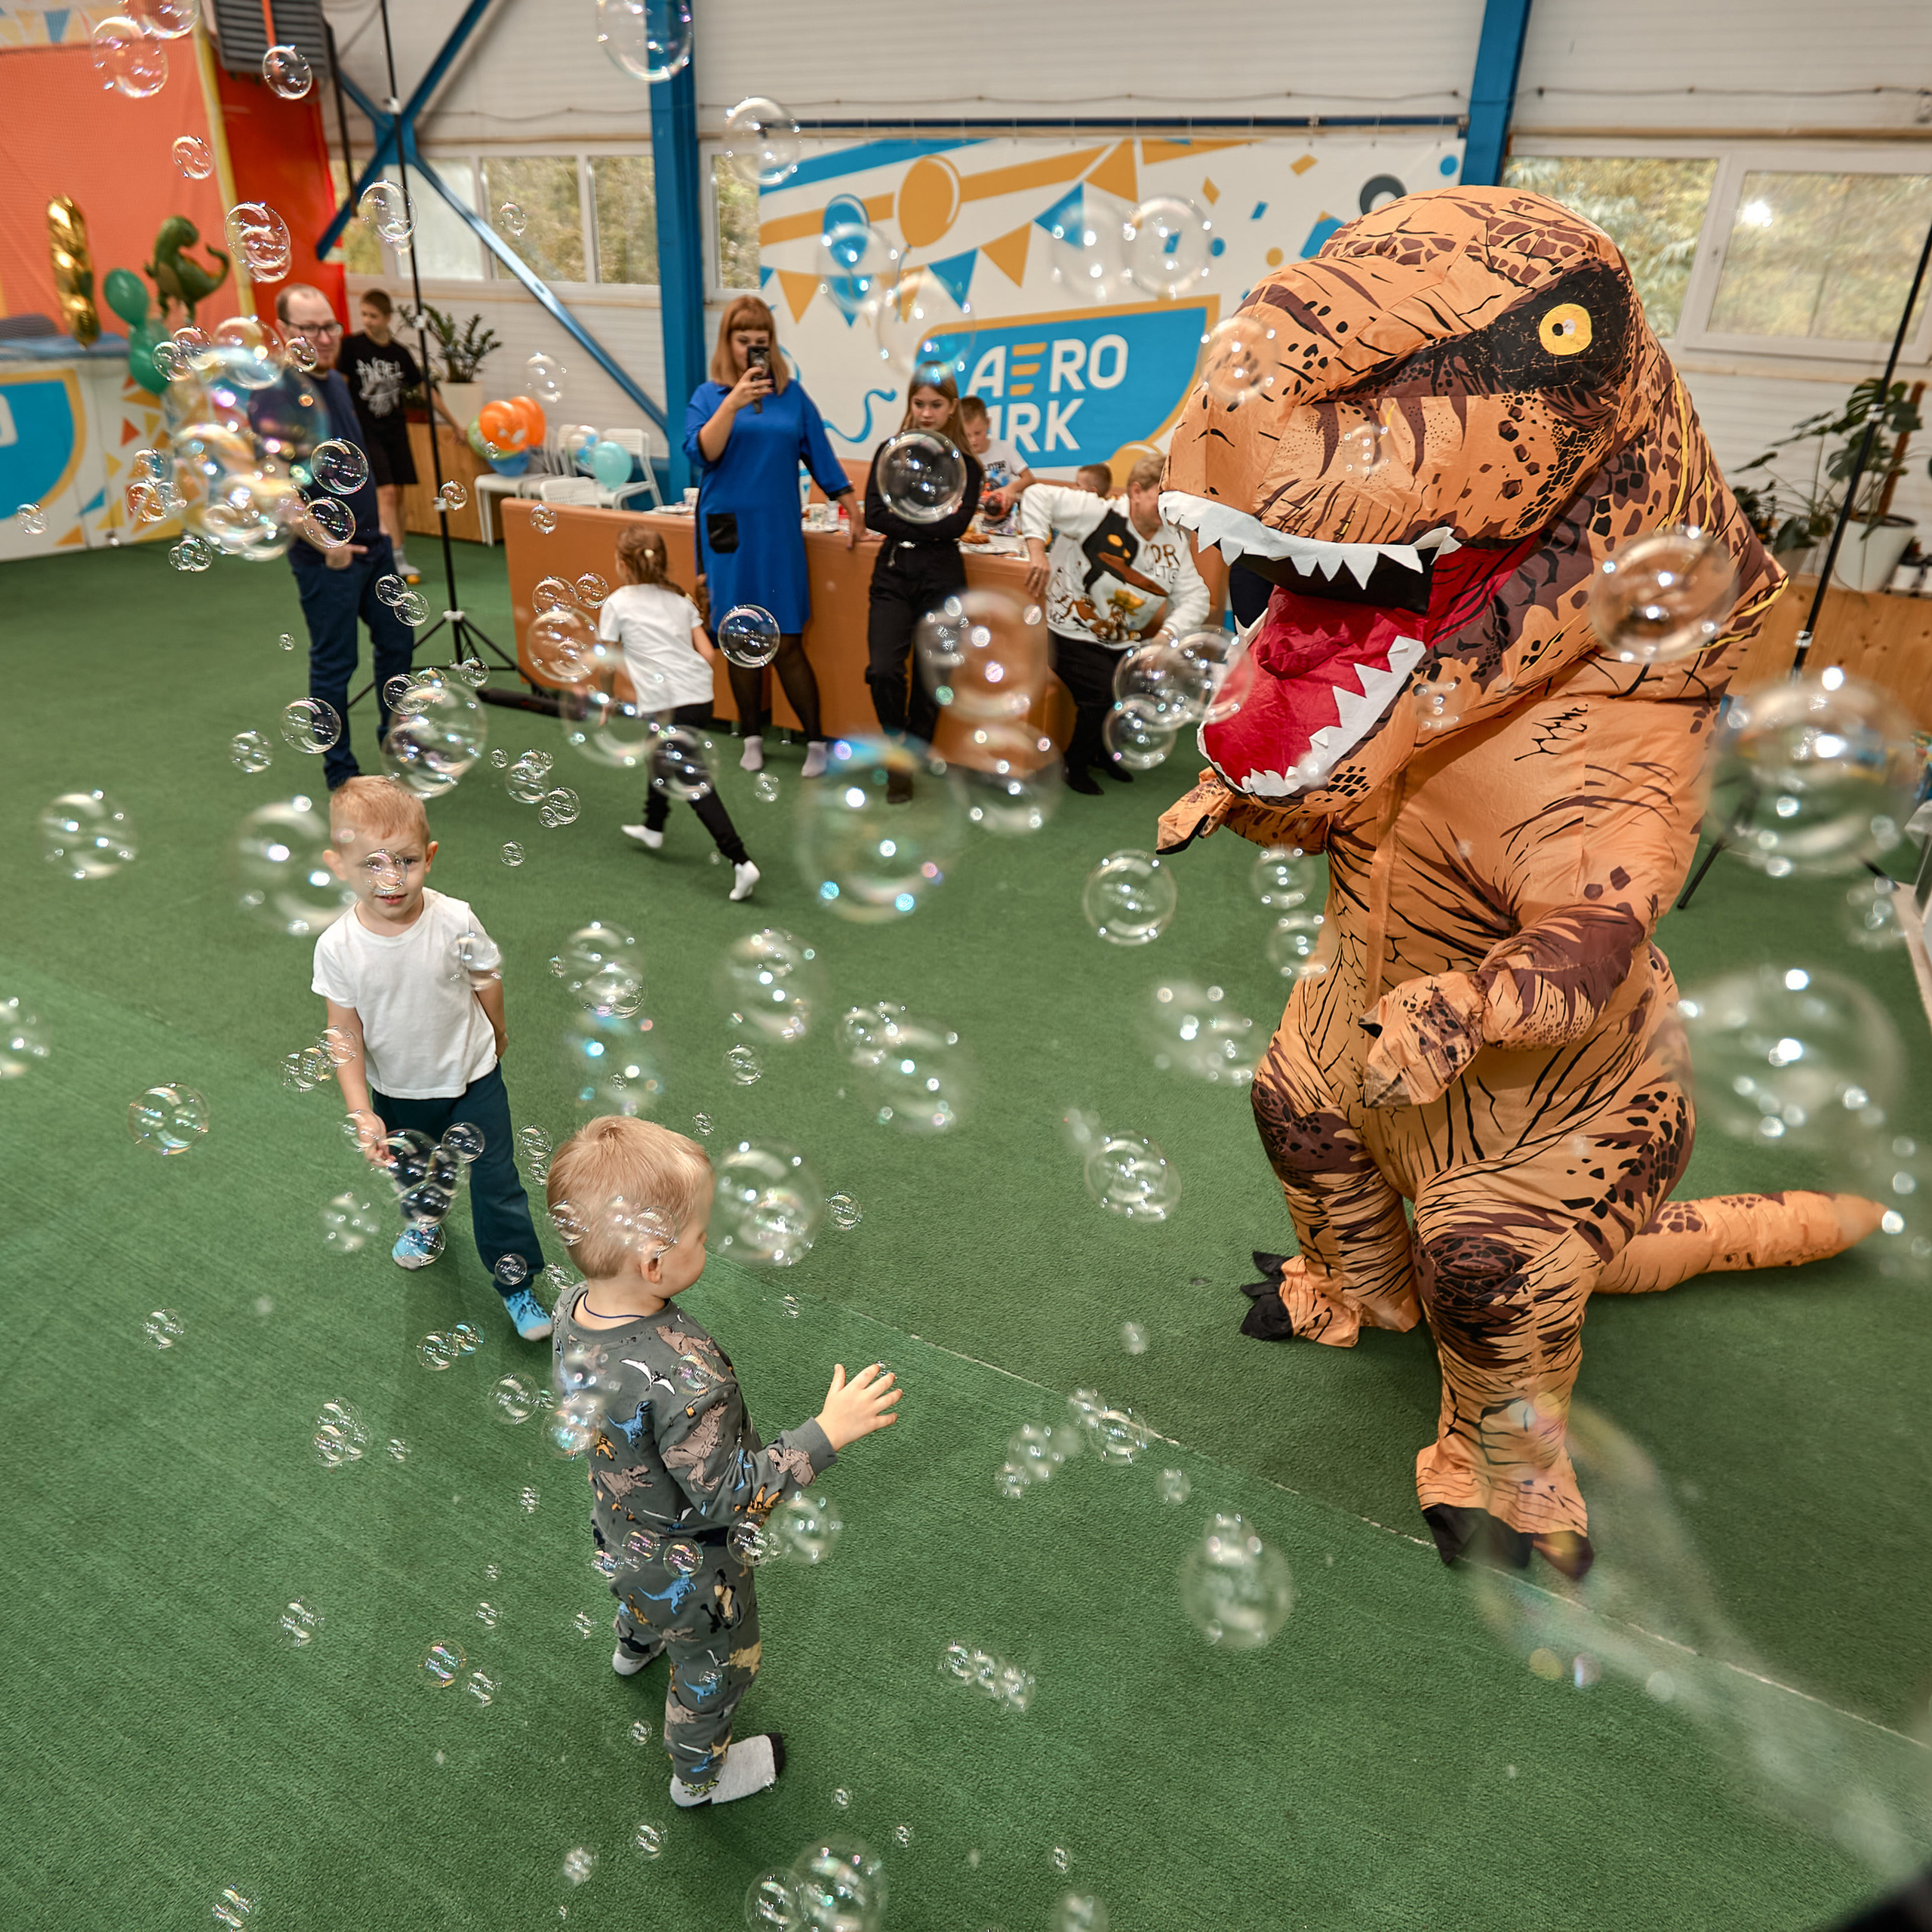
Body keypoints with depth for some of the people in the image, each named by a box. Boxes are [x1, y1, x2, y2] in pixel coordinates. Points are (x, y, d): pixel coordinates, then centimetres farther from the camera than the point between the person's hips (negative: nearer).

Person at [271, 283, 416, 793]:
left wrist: (375, 523, 17)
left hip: (373, 542, 8)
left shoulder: (336, 382, 10)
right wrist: (324, 542, -21)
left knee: (397, 640, 18)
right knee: (334, 663, 2)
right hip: (327, 556, -8)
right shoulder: (276, 395, -15)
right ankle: (340, 771, 14)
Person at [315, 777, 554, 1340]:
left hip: (471, 1077, -2)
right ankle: (425, 1220, 62)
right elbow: (346, 1037, -16)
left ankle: (517, 1284, 21)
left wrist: (493, 1037, 10)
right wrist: (362, 1114, -19)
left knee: (495, 1180, 3)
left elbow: (488, 980, -5)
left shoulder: (455, 922, -25)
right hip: (397, 1089, 2)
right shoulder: (337, 948, -23)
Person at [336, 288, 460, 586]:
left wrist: (453, 422, 18)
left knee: (397, 494, 5)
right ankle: (396, 560, -17)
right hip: (366, 431, -4)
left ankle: (396, 554, 14)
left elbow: (425, 389, 14)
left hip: (395, 430, 4)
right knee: (386, 492, -15)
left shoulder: (399, 353, 5)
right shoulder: (351, 345, -4)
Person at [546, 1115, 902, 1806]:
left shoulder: (573, 1308, -21)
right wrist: (828, 1433, -33)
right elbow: (726, 1494, -35)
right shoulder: (683, 1377, -46)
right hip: (692, 1569, -7)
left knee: (644, 1586, 41)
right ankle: (700, 1775, 53)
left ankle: (635, 1645, 74)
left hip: (620, 1523, 7)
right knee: (714, 1665, 25)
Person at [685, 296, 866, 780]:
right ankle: (752, 738, 20)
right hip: (729, 531, 0)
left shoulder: (792, 395, 5)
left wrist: (854, 508, 7)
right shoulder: (709, 395, 2)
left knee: (788, 643, -2)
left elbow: (820, 455, 9)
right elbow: (702, 452, -13)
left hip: (779, 530, 0)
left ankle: (815, 741, 7)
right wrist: (734, 402, -24)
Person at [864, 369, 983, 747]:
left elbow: (956, 525, -9)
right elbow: (873, 516, -4)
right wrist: (931, 523, -9)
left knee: (929, 679, 3)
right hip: (893, 574, 1)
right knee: (883, 671, -14)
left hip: (941, 578, 0)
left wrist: (902, 517, -10)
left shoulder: (966, 465, 5)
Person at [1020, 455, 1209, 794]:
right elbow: (1038, 496, -19)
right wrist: (1037, 553, -29)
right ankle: (1075, 764, 4)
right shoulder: (1099, 515, -17)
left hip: (1127, 644, 7)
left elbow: (1195, 597, -3)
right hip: (1075, 638, -7)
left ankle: (1106, 753, 24)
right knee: (1106, 692, -26)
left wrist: (1166, 636, -20)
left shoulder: (1175, 541, 2)